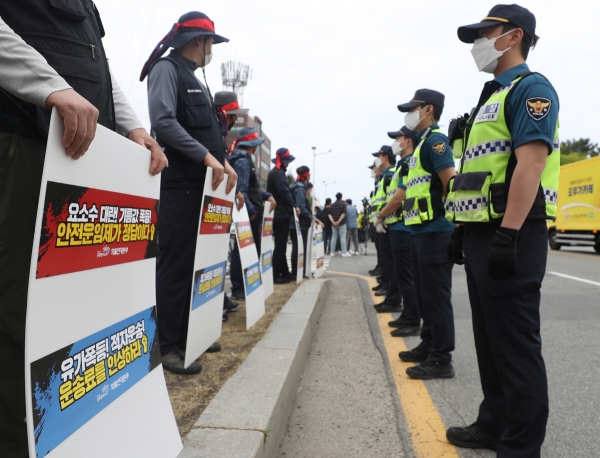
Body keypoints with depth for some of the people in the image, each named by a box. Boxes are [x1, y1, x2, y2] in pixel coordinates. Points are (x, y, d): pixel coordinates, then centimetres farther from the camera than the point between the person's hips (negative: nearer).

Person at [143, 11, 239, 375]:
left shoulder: (195, 81, 25)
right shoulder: (167, 69, -2)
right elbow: (163, 121, -18)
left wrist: (222, 161, 6)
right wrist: (207, 156, -20)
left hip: (201, 184, 9)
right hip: (179, 185, -9)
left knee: (195, 263, 11)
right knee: (176, 265, -7)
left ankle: (187, 335, 21)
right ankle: (167, 345, 3)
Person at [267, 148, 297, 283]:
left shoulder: (274, 173, 20)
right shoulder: (279, 173, -12)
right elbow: (285, 192, -21)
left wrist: (291, 206, 14)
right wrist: (293, 206, -16)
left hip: (278, 213, 10)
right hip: (282, 213, -10)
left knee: (280, 244, 13)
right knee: (280, 245, -7)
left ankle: (284, 273, 20)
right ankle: (275, 275, -4)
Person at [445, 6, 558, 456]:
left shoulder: (530, 88, -6)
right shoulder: (492, 97, 23)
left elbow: (530, 163, -19)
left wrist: (508, 236, -25)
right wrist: (462, 229, 20)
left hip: (511, 236, -10)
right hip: (482, 233, 10)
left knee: (516, 346, -2)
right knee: (490, 340, 16)